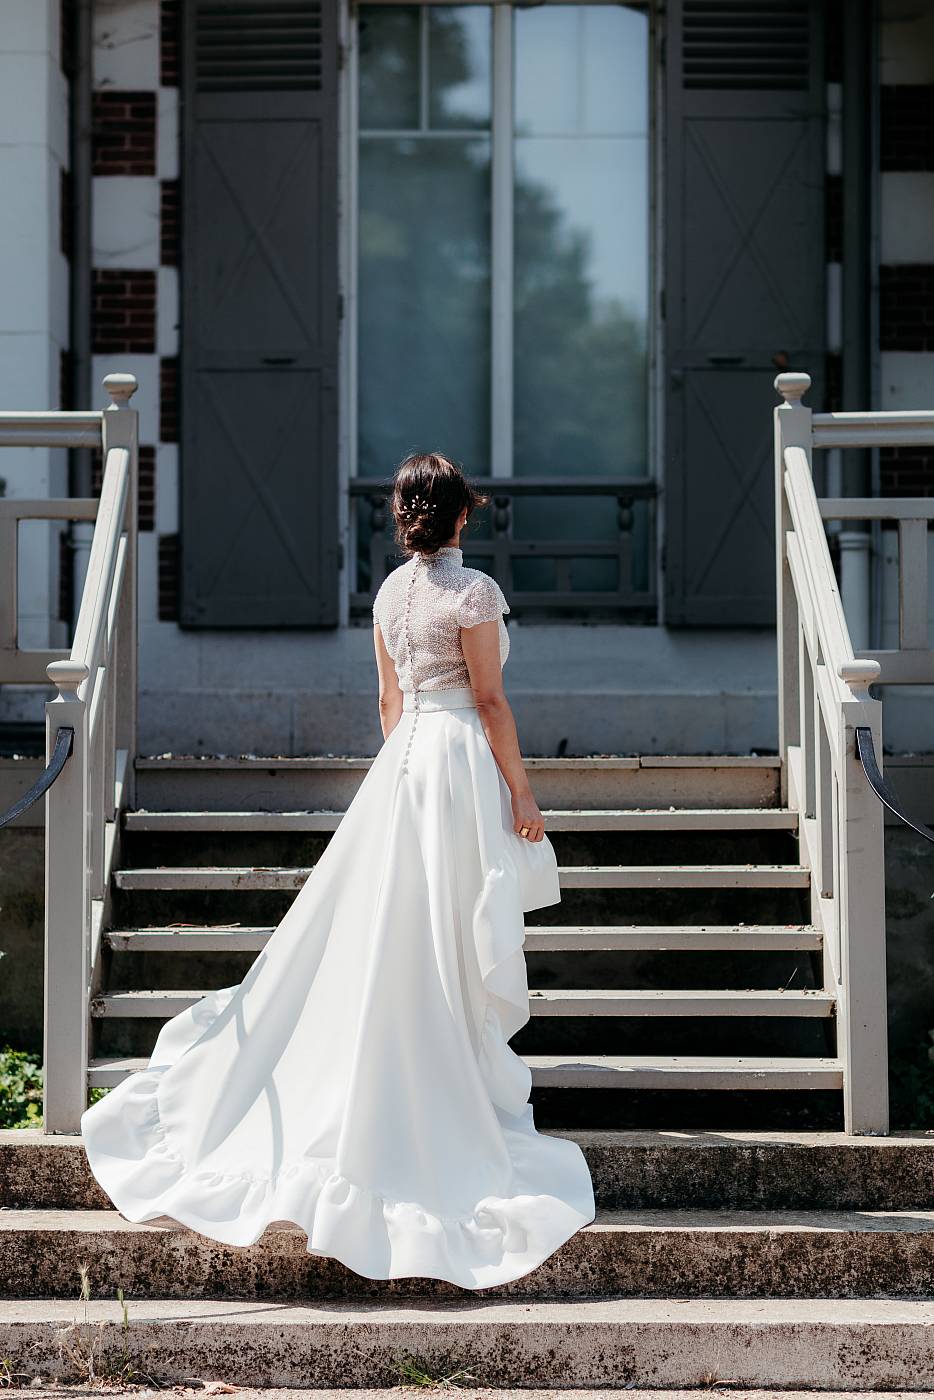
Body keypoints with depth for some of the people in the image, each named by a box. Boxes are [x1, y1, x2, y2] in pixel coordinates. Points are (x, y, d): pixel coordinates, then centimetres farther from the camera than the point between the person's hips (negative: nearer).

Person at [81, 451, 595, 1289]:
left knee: (384, 929, 13)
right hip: (462, 760, -7)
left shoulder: (391, 589, 8)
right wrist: (522, 793, -9)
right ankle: (464, 1080, 9)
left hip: (404, 760, 7)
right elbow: (490, 701, -14)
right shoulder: (473, 591, -14)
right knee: (455, 935, 0)